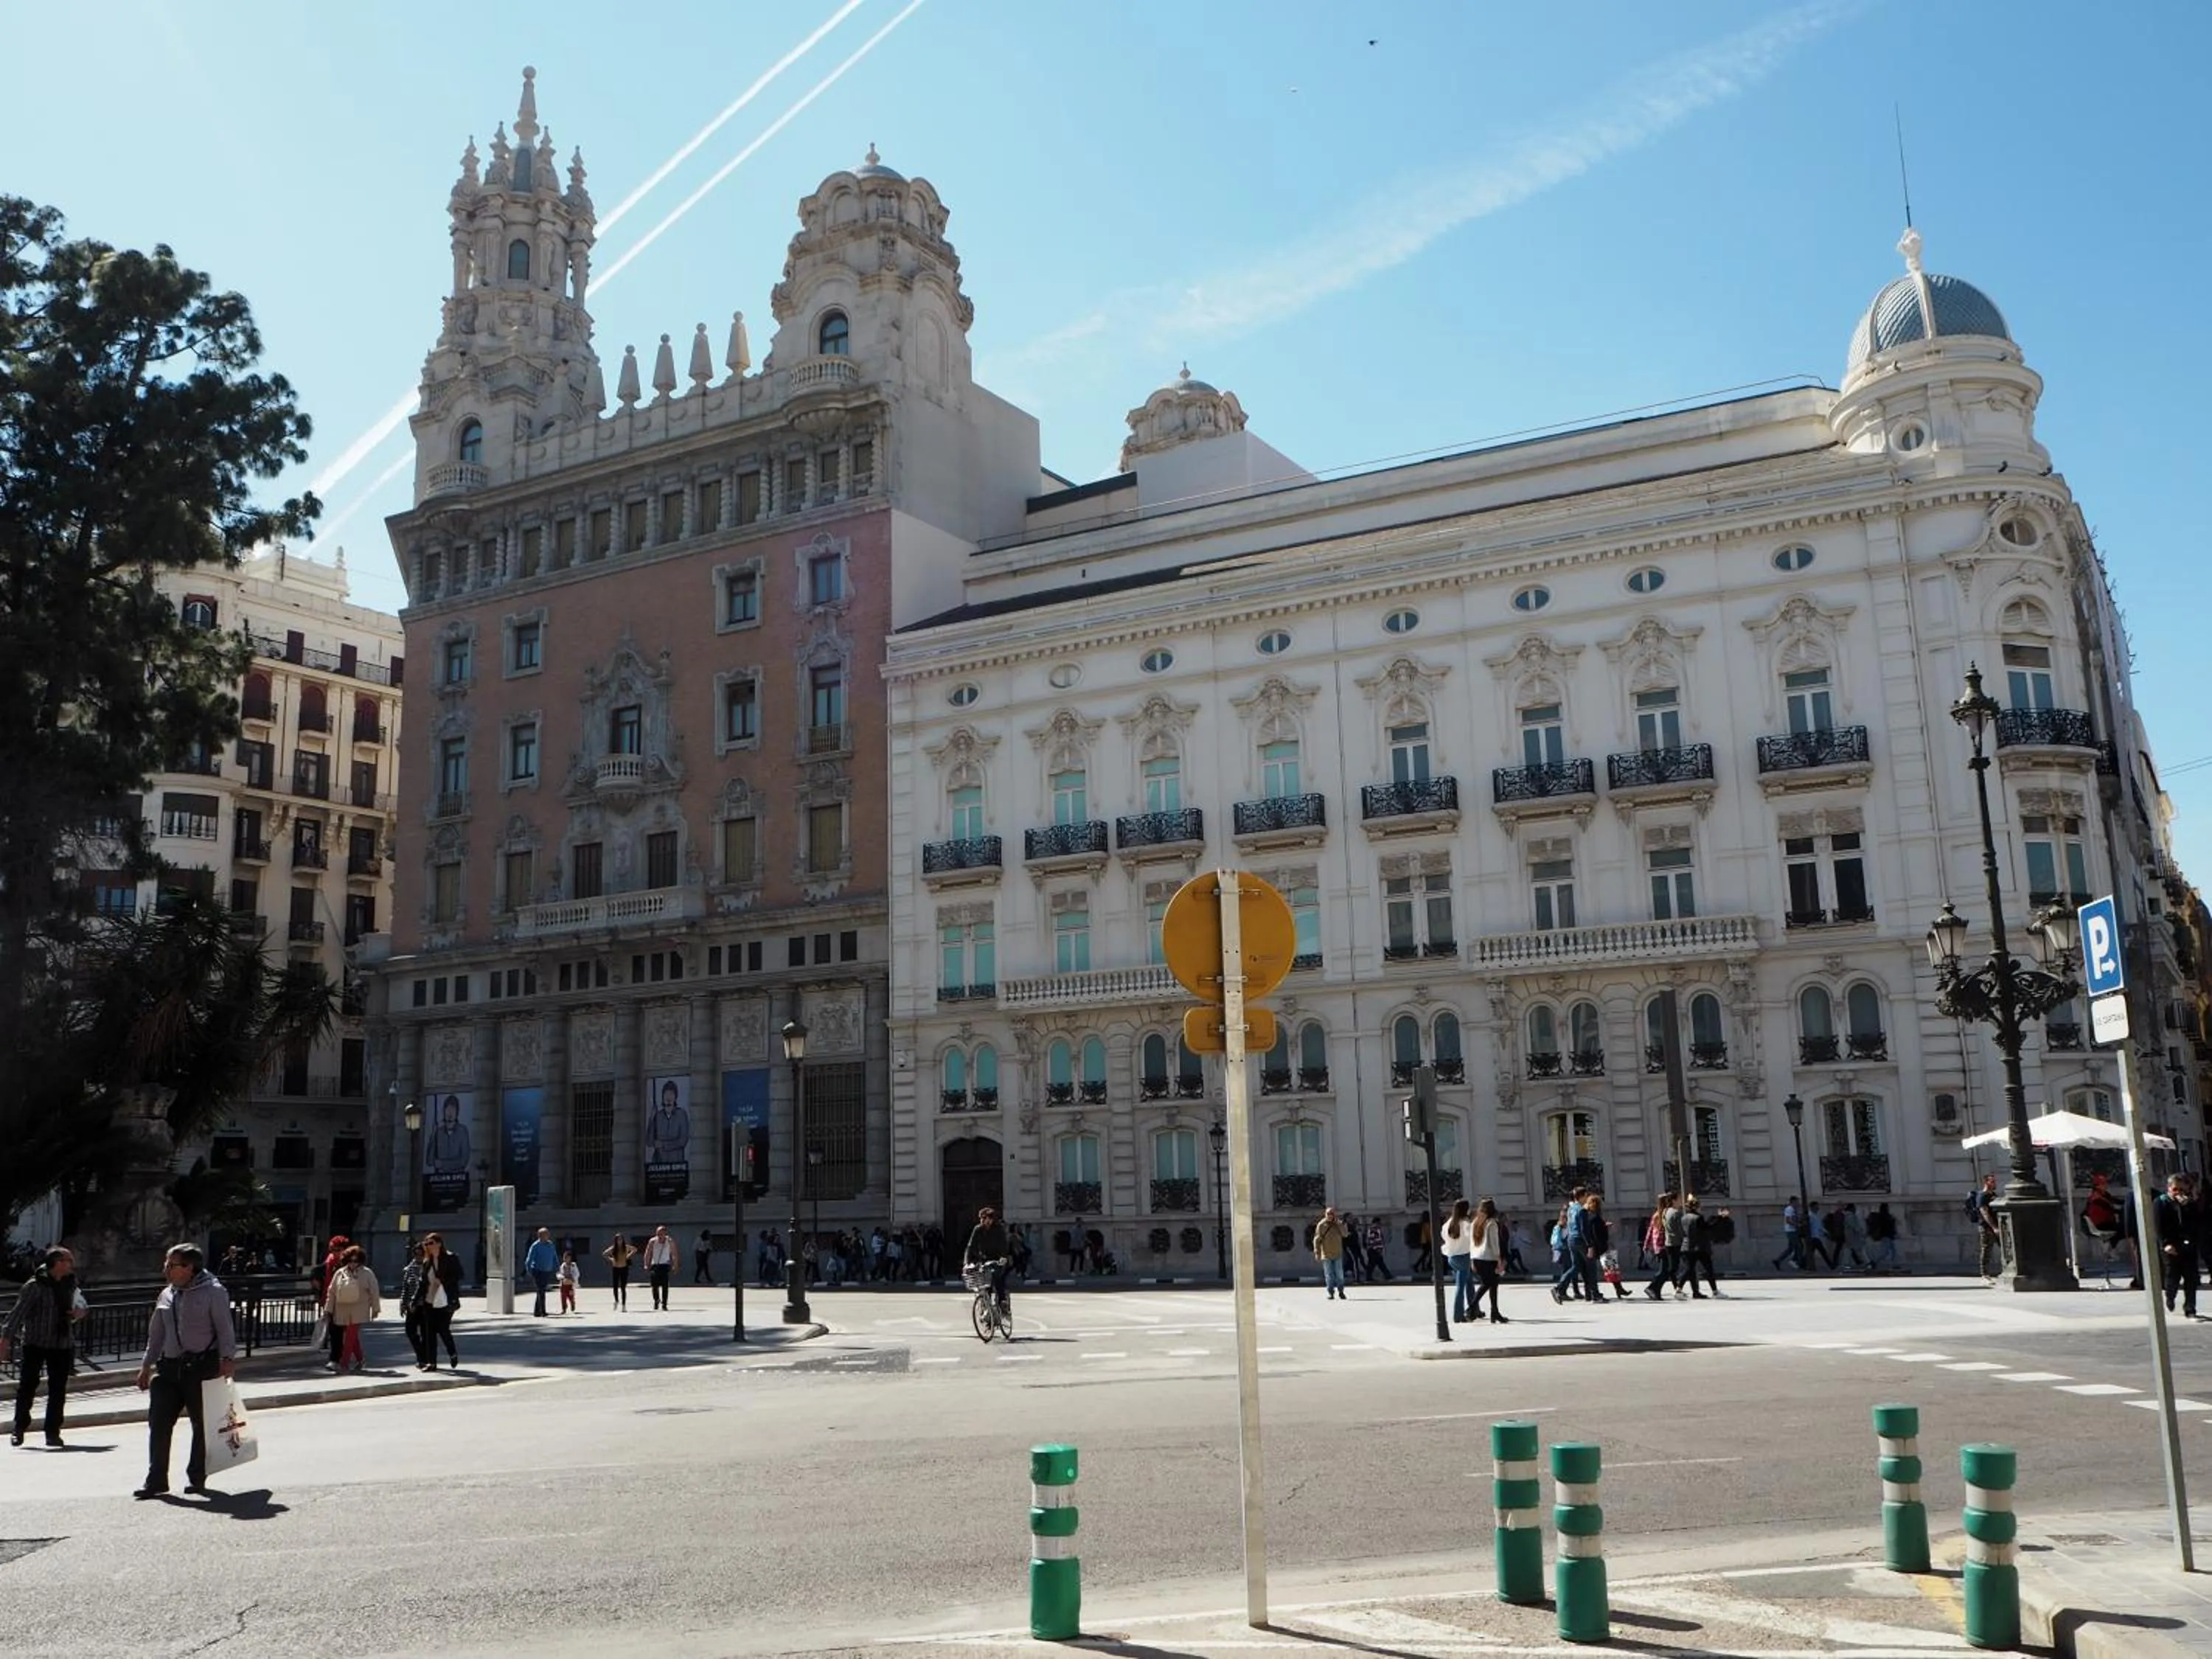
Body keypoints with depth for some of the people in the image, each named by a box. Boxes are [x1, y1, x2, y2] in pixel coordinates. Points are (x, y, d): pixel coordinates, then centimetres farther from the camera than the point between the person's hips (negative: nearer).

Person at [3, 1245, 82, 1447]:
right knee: (27, 1385, 0)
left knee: (58, 1389, 4)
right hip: (35, 1343, -4)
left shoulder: (70, 1284, 9)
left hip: (63, 1345, 4)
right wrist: (6, 1338, -17)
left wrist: (77, 1314, 1)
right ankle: (19, 1429, 16)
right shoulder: (35, 1285, -9)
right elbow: (18, 1312, -12)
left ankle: (53, 1432, 11)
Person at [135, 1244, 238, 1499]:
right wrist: (147, 1366, 17)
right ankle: (156, 1480, 4)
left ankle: (197, 1478, 15)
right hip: (169, 1366, 6)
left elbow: (225, 1328, -8)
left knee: (203, 1424, 3)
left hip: (202, 1366, -6)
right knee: (158, 1422, -2)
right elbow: (156, 1334, 20)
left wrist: (228, 1358, -18)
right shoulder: (166, 1295, 13)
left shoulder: (213, 1292, -6)